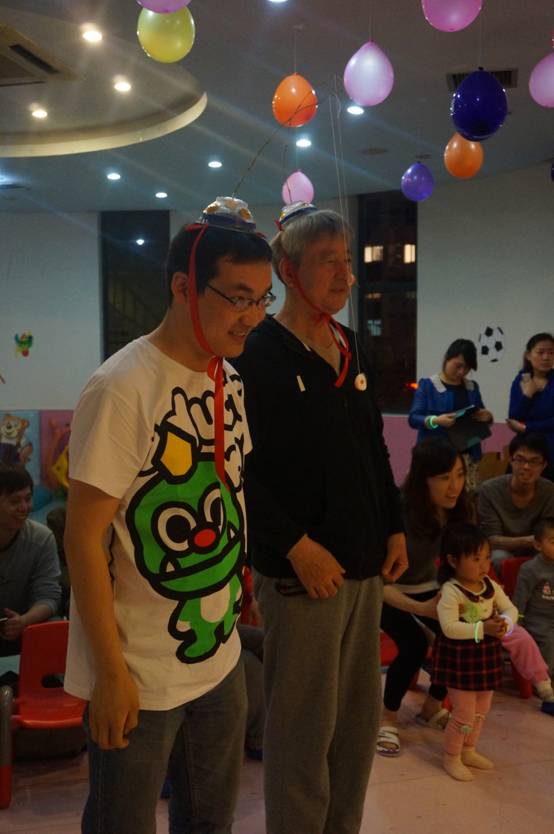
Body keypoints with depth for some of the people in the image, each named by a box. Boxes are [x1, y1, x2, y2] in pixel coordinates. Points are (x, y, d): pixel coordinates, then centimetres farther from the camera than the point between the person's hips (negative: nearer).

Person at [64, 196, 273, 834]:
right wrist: (111, 672, -17)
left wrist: (230, 614, 15)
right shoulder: (122, 388, -20)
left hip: (219, 657, 7)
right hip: (139, 676, -7)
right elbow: (84, 537, -19)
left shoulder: (230, 381, 4)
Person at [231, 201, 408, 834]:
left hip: (364, 566, 8)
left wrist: (394, 528, 11)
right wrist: (298, 547, -19)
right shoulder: (258, 354, -11)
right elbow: (239, 468, -17)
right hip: (300, 570, -7)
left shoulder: (350, 349, 12)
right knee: (304, 728, 2)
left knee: (359, 717, 17)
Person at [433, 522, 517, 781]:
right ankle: (451, 758, 21)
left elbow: (510, 608, 2)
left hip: (486, 657, 7)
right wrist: (483, 628, -33)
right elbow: (450, 628, -29)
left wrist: (505, 623, -20)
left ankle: (468, 751, 40)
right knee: (464, 714, 0)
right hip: (460, 660, -7)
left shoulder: (491, 586, -1)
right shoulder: (450, 591, -22)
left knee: (481, 710, 20)